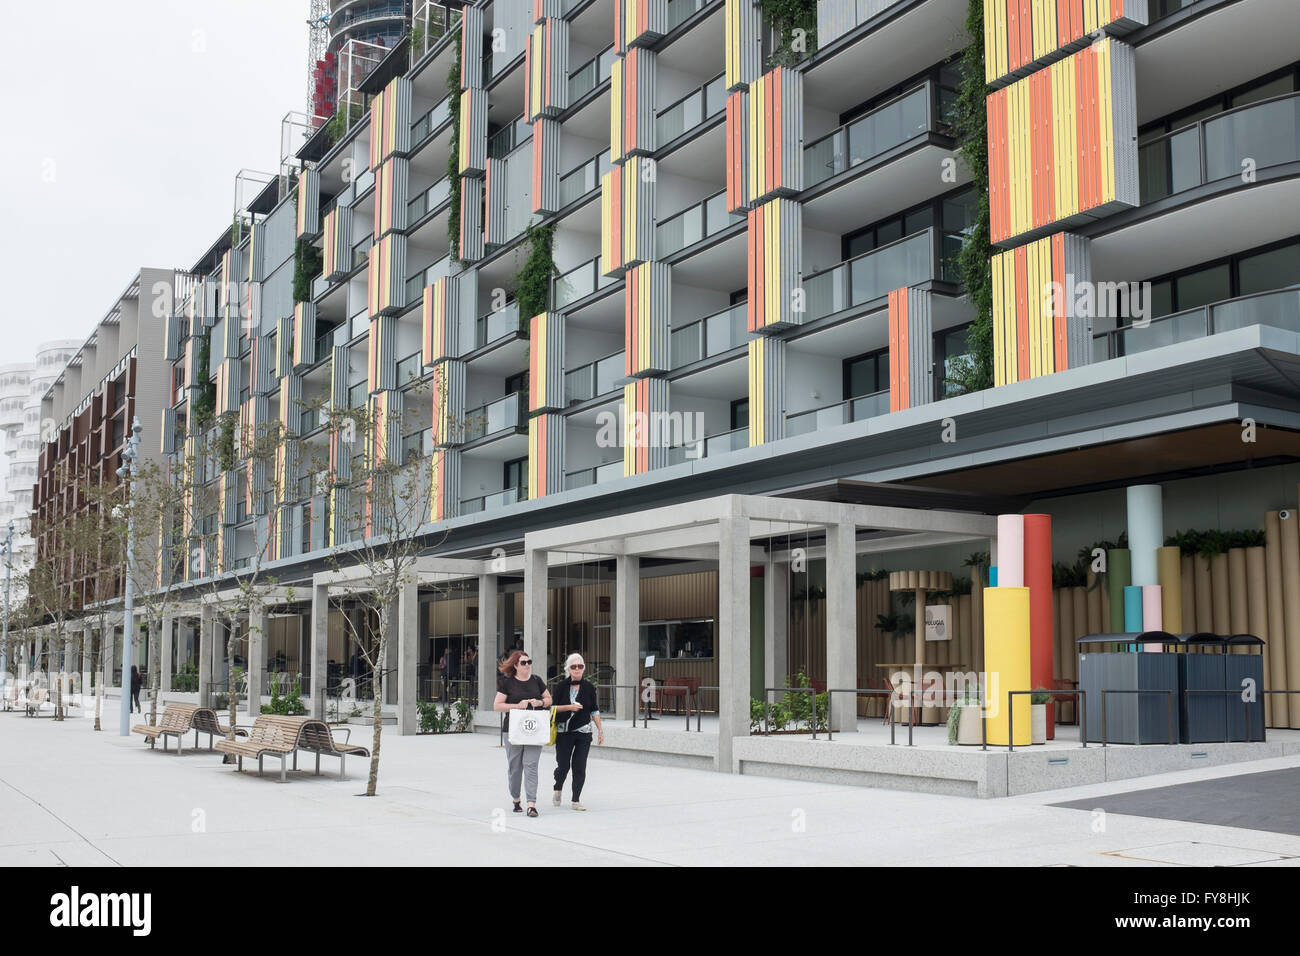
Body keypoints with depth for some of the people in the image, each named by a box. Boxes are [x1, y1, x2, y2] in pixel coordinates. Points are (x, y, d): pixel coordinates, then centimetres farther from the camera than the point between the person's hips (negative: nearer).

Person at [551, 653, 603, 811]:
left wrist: (600, 730, 7)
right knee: (563, 766, 0)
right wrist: (569, 707, -14)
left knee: (580, 767, -2)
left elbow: (594, 711, 11)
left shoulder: (588, 687, 5)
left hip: (584, 732, 2)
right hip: (564, 732, -2)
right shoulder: (562, 686, -1)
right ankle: (558, 789, 31)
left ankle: (576, 800, 7)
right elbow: (553, 707, 0)